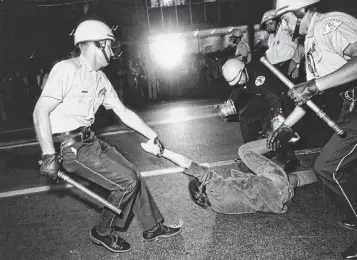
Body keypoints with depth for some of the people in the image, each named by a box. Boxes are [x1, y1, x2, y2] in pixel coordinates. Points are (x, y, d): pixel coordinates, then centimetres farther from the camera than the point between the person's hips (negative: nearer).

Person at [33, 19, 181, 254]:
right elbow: (41, 112, -20)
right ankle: (104, 232, 14)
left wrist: (153, 136, 13)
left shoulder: (101, 78, 8)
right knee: (127, 182, -9)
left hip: (90, 140, 8)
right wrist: (49, 156, -24)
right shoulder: (67, 69, -17)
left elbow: (124, 113, 13)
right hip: (70, 146, -8)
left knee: (133, 174, 9)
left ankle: (153, 227, 26)